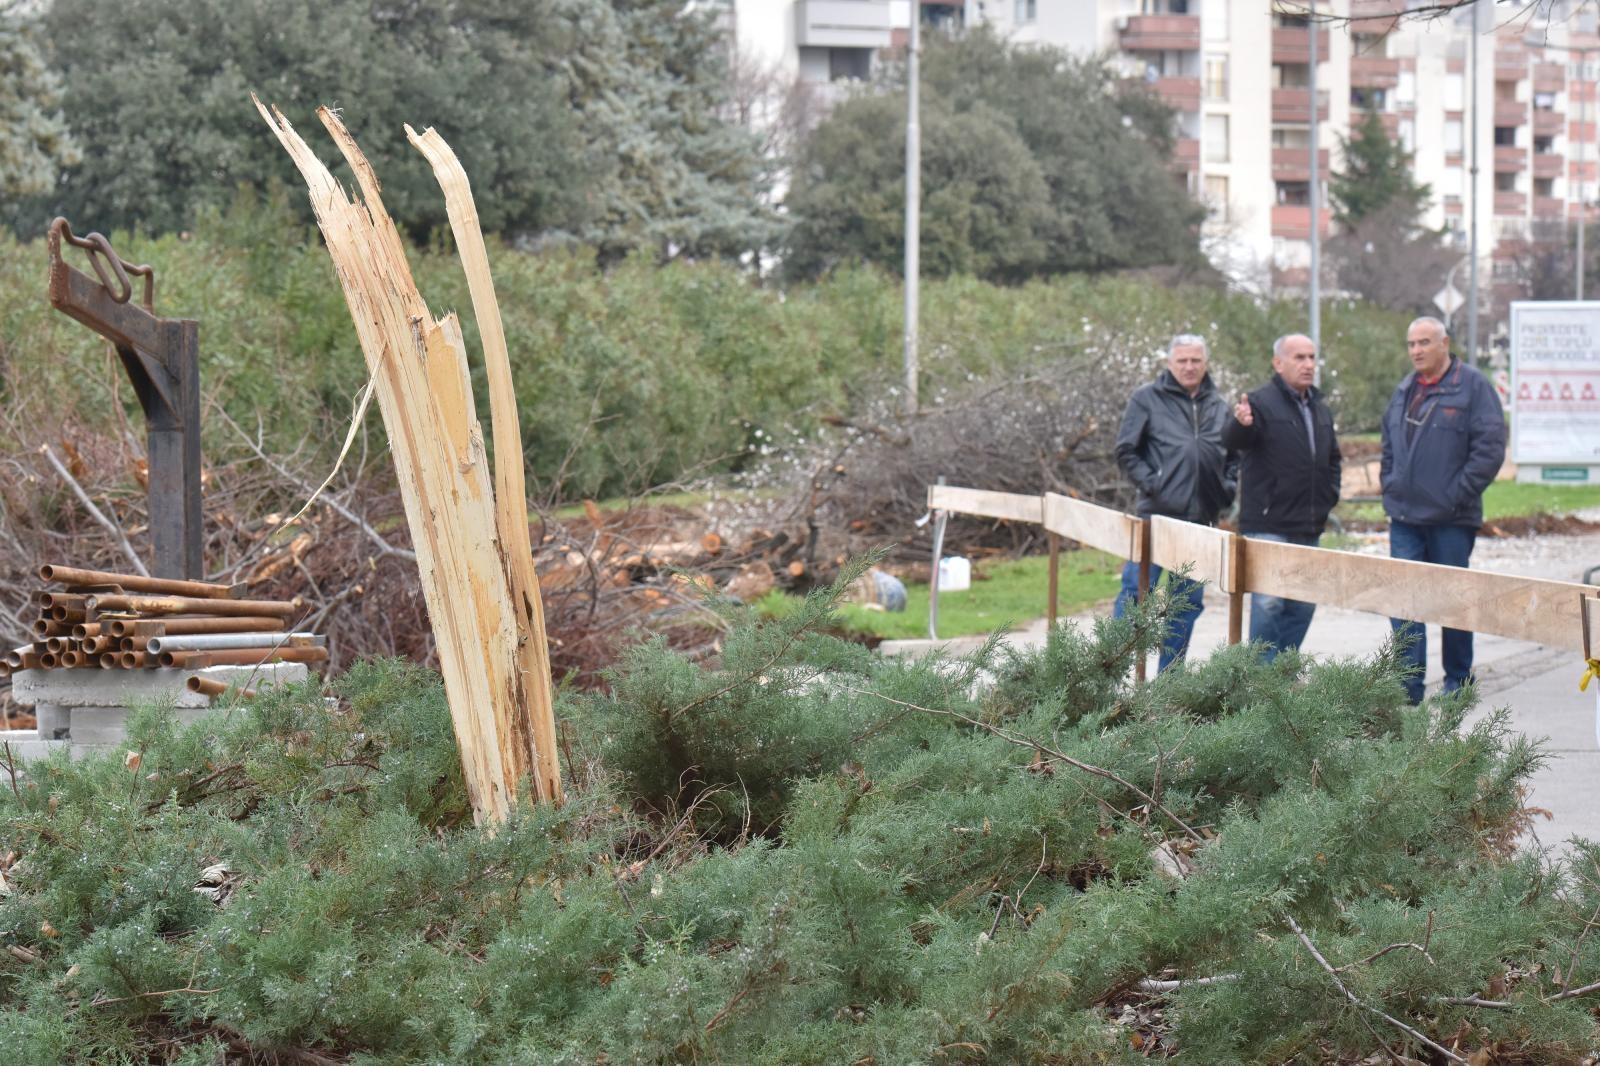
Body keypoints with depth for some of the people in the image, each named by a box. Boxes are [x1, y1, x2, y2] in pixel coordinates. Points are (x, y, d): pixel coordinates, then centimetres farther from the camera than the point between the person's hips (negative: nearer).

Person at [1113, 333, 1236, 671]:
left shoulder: (1218, 406, 12)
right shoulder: (1148, 398, 0)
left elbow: (1233, 455, 21)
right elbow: (1126, 451, -1)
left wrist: (1226, 489, 6)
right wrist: (1151, 483, -11)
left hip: (1202, 518, 5)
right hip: (1157, 514, -5)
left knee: (1188, 599, 9)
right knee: (1136, 590, -7)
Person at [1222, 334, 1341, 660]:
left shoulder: (1320, 410, 16)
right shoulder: (1261, 402, -8)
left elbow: (1332, 458, 31)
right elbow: (1231, 441, -27)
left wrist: (1330, 495, 15)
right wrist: (1240, 423, -49)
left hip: (1308, 529, 8)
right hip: (1268, 526, -8)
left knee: (1303, 606, 10)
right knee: (1268, 603, -10)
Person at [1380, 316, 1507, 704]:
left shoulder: (1473, 387, -8)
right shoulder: (1405, 391, 13)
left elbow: (1490, 449, -13)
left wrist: (1457, 495, -15)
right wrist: (1389, 486, 11)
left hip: (1451, 519, -5)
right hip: (1404, 517, 5)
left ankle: (1458, 681, 17)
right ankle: (1409, 684, 2)